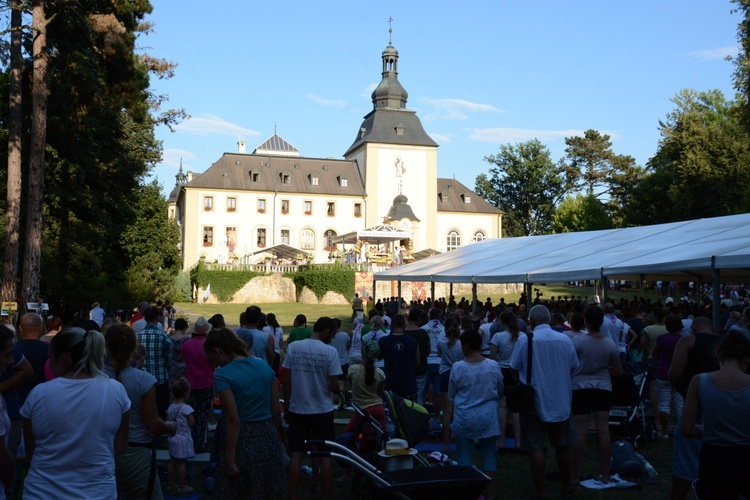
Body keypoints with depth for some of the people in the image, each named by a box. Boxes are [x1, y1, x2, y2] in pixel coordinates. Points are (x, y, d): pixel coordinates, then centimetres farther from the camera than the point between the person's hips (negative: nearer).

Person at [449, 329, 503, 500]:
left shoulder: (457, 367, -12)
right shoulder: (493, 366, -6)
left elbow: (451, 394, 1)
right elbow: (500, 392, 9)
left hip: (465, 418, -2)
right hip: (488, 416, 2)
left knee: (465, 456, 8)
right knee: (489, 455, 11)